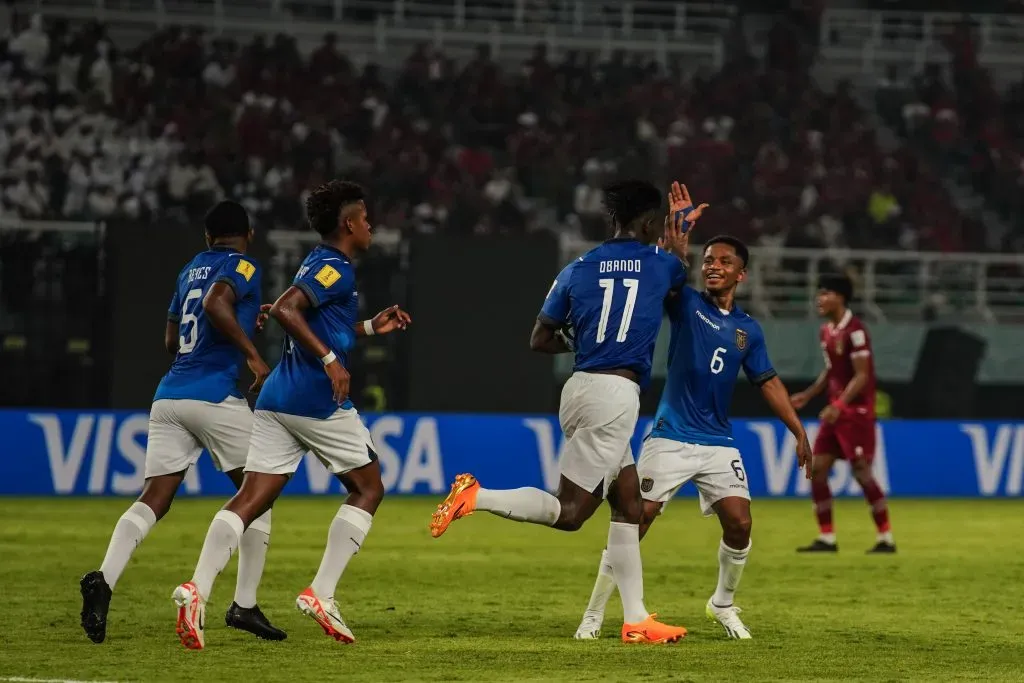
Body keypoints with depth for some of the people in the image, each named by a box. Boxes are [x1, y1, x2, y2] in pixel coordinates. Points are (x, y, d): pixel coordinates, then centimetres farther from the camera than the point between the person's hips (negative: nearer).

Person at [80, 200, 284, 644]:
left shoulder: (190, 270, 23)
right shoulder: (242, 267, 1)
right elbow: (215, 304, -20)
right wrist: (252, 354, -16)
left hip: (168, 397, 6)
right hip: (214, 396, -6)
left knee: (154, 499, -1)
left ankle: (104, 579, -25)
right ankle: (244, 605, 3)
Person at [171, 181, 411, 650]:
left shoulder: (319, 263, 21)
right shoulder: (336, 268, -8)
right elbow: (285, 310, -23)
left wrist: (370, 327, 31)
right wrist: (330, 359, -24)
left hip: (276, 400, 8)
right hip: (319, 401, -8)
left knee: (251, 499, -2)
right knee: (368, 488, 9)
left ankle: (198, 588, -22)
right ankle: (321, 594, 0)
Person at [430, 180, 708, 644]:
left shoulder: (578, 270, 9)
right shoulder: (660, 264, 3)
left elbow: (540, 340, 11)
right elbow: (681, 278, 30)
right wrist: (681, 231, 46)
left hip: (580, 389, 6)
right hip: (616, 394, -6)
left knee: (629, 502, 12)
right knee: (568, 512, -5)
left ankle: (636, 620, 11)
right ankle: (477, 497, -22)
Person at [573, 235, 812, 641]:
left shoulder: (748, 330, 11)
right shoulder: (686, 304, 0)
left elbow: (769, 383, 15)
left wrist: (799, 432, 10)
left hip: (718, 443, 4)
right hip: (671, 437, -4)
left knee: (739, 524, -6)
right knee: (636, 520, -10)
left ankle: (723, 605, 19)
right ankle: (594, 615, -1)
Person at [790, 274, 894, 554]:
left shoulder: (854, 330, -16)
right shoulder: (826, 331, 11)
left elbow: (862, 376, -19)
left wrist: (839, 405, -27)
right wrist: (808, 395, 13)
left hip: (856, 411, -9)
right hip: (836, 411, 9)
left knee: (861, 471, -8)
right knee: (817, 469, 3)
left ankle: (886, 538, 1)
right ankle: (826, 538, 7)